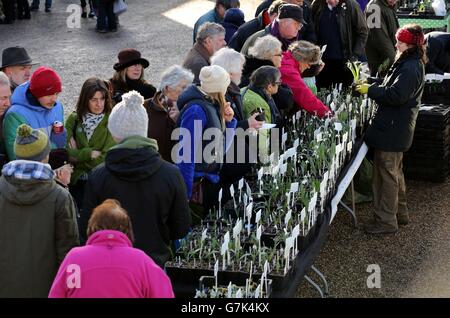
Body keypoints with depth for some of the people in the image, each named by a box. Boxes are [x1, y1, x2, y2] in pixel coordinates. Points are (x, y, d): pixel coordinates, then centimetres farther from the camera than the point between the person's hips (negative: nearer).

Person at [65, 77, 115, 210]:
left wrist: (79, 154, -7)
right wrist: (92, 153, -15)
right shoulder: (74, 119, 1)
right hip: (77, 183, 2)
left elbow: (106, 159, -14)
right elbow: (68, 153, -7)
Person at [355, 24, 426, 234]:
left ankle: (386, 220, 4)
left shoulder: (411, 68, -20)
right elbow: (393, 89, 18)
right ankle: (399, 212, 32)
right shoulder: (410, 63, 13)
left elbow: (395, 95, -27)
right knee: (395, 171, 20)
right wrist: (371, 87, 4)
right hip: (395, 128, 11)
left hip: (392, 130, -11)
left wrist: (370, 90, -17)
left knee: (387, 173, -4)